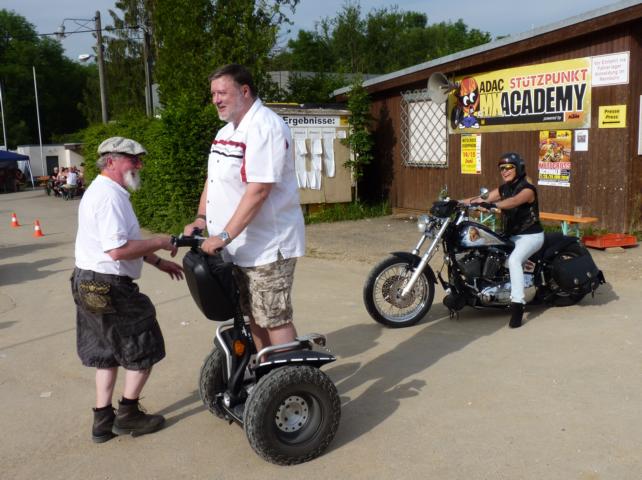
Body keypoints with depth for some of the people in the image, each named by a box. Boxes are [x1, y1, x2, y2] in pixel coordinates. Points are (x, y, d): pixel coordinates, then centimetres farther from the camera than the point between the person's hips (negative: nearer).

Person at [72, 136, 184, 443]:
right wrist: (160, 242, -17)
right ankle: (128, 414, 17)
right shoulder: (110, 196, -20)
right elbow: (118, 250, -28)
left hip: (89, 284, 10)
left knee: (107, 353, 18)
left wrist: (157, 262, 18)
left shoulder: (101, 191, 16)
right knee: (144, 348, 5)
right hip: (109, 287, -10)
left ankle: (103, 420, 25)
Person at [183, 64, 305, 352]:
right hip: (238, 248, 9)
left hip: (267, 246, -9)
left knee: (275, 320, -4)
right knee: (254, 316, 17)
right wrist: (201, 218, 4)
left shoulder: (265, 127, -17)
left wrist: (225, 236, -25)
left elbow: (258, 190, -25)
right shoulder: (226, 133, 14)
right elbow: (212, 178, 20)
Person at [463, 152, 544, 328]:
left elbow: (514, 201, -36)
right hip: (511, 235, 9)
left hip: (531, 235, -9)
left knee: (514, 260, -34)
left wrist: (492, 204, -54)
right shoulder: (503, 188, 9)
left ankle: (517, 305, -39)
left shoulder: (527, 188, -15)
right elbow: (482, 198, 1)